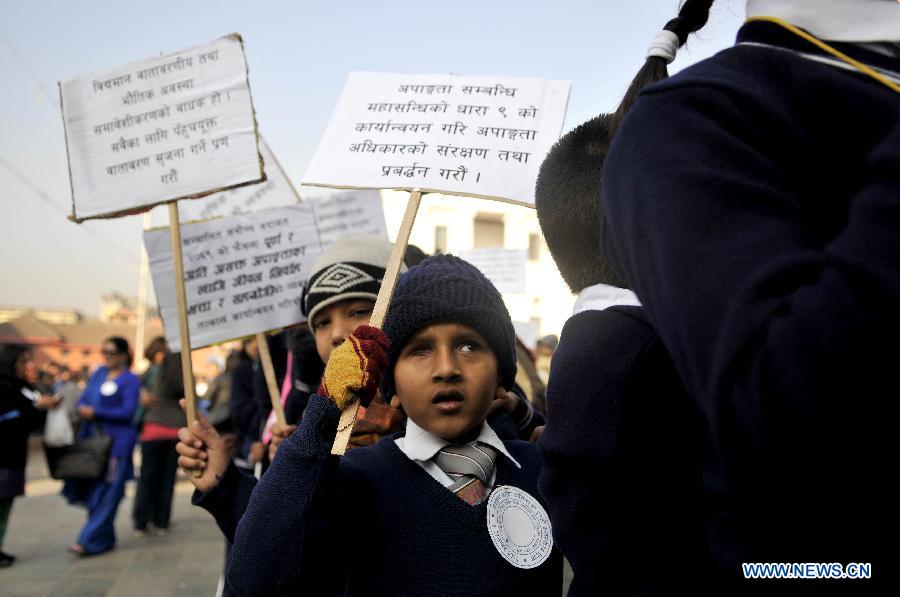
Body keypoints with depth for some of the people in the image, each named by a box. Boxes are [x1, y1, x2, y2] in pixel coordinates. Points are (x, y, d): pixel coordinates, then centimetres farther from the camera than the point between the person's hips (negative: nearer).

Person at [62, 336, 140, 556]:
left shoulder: (130, 380, -6)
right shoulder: (98, 373, 13)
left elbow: (128, 411, -13)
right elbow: (84, 398, 14)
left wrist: (96, 412, -14)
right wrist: (83, 409, -9)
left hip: (117, 441, -7)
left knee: (106, 492, -3)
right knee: (91, 488, 9)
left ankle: (91, 540, 0)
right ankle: (104, 537, 21)